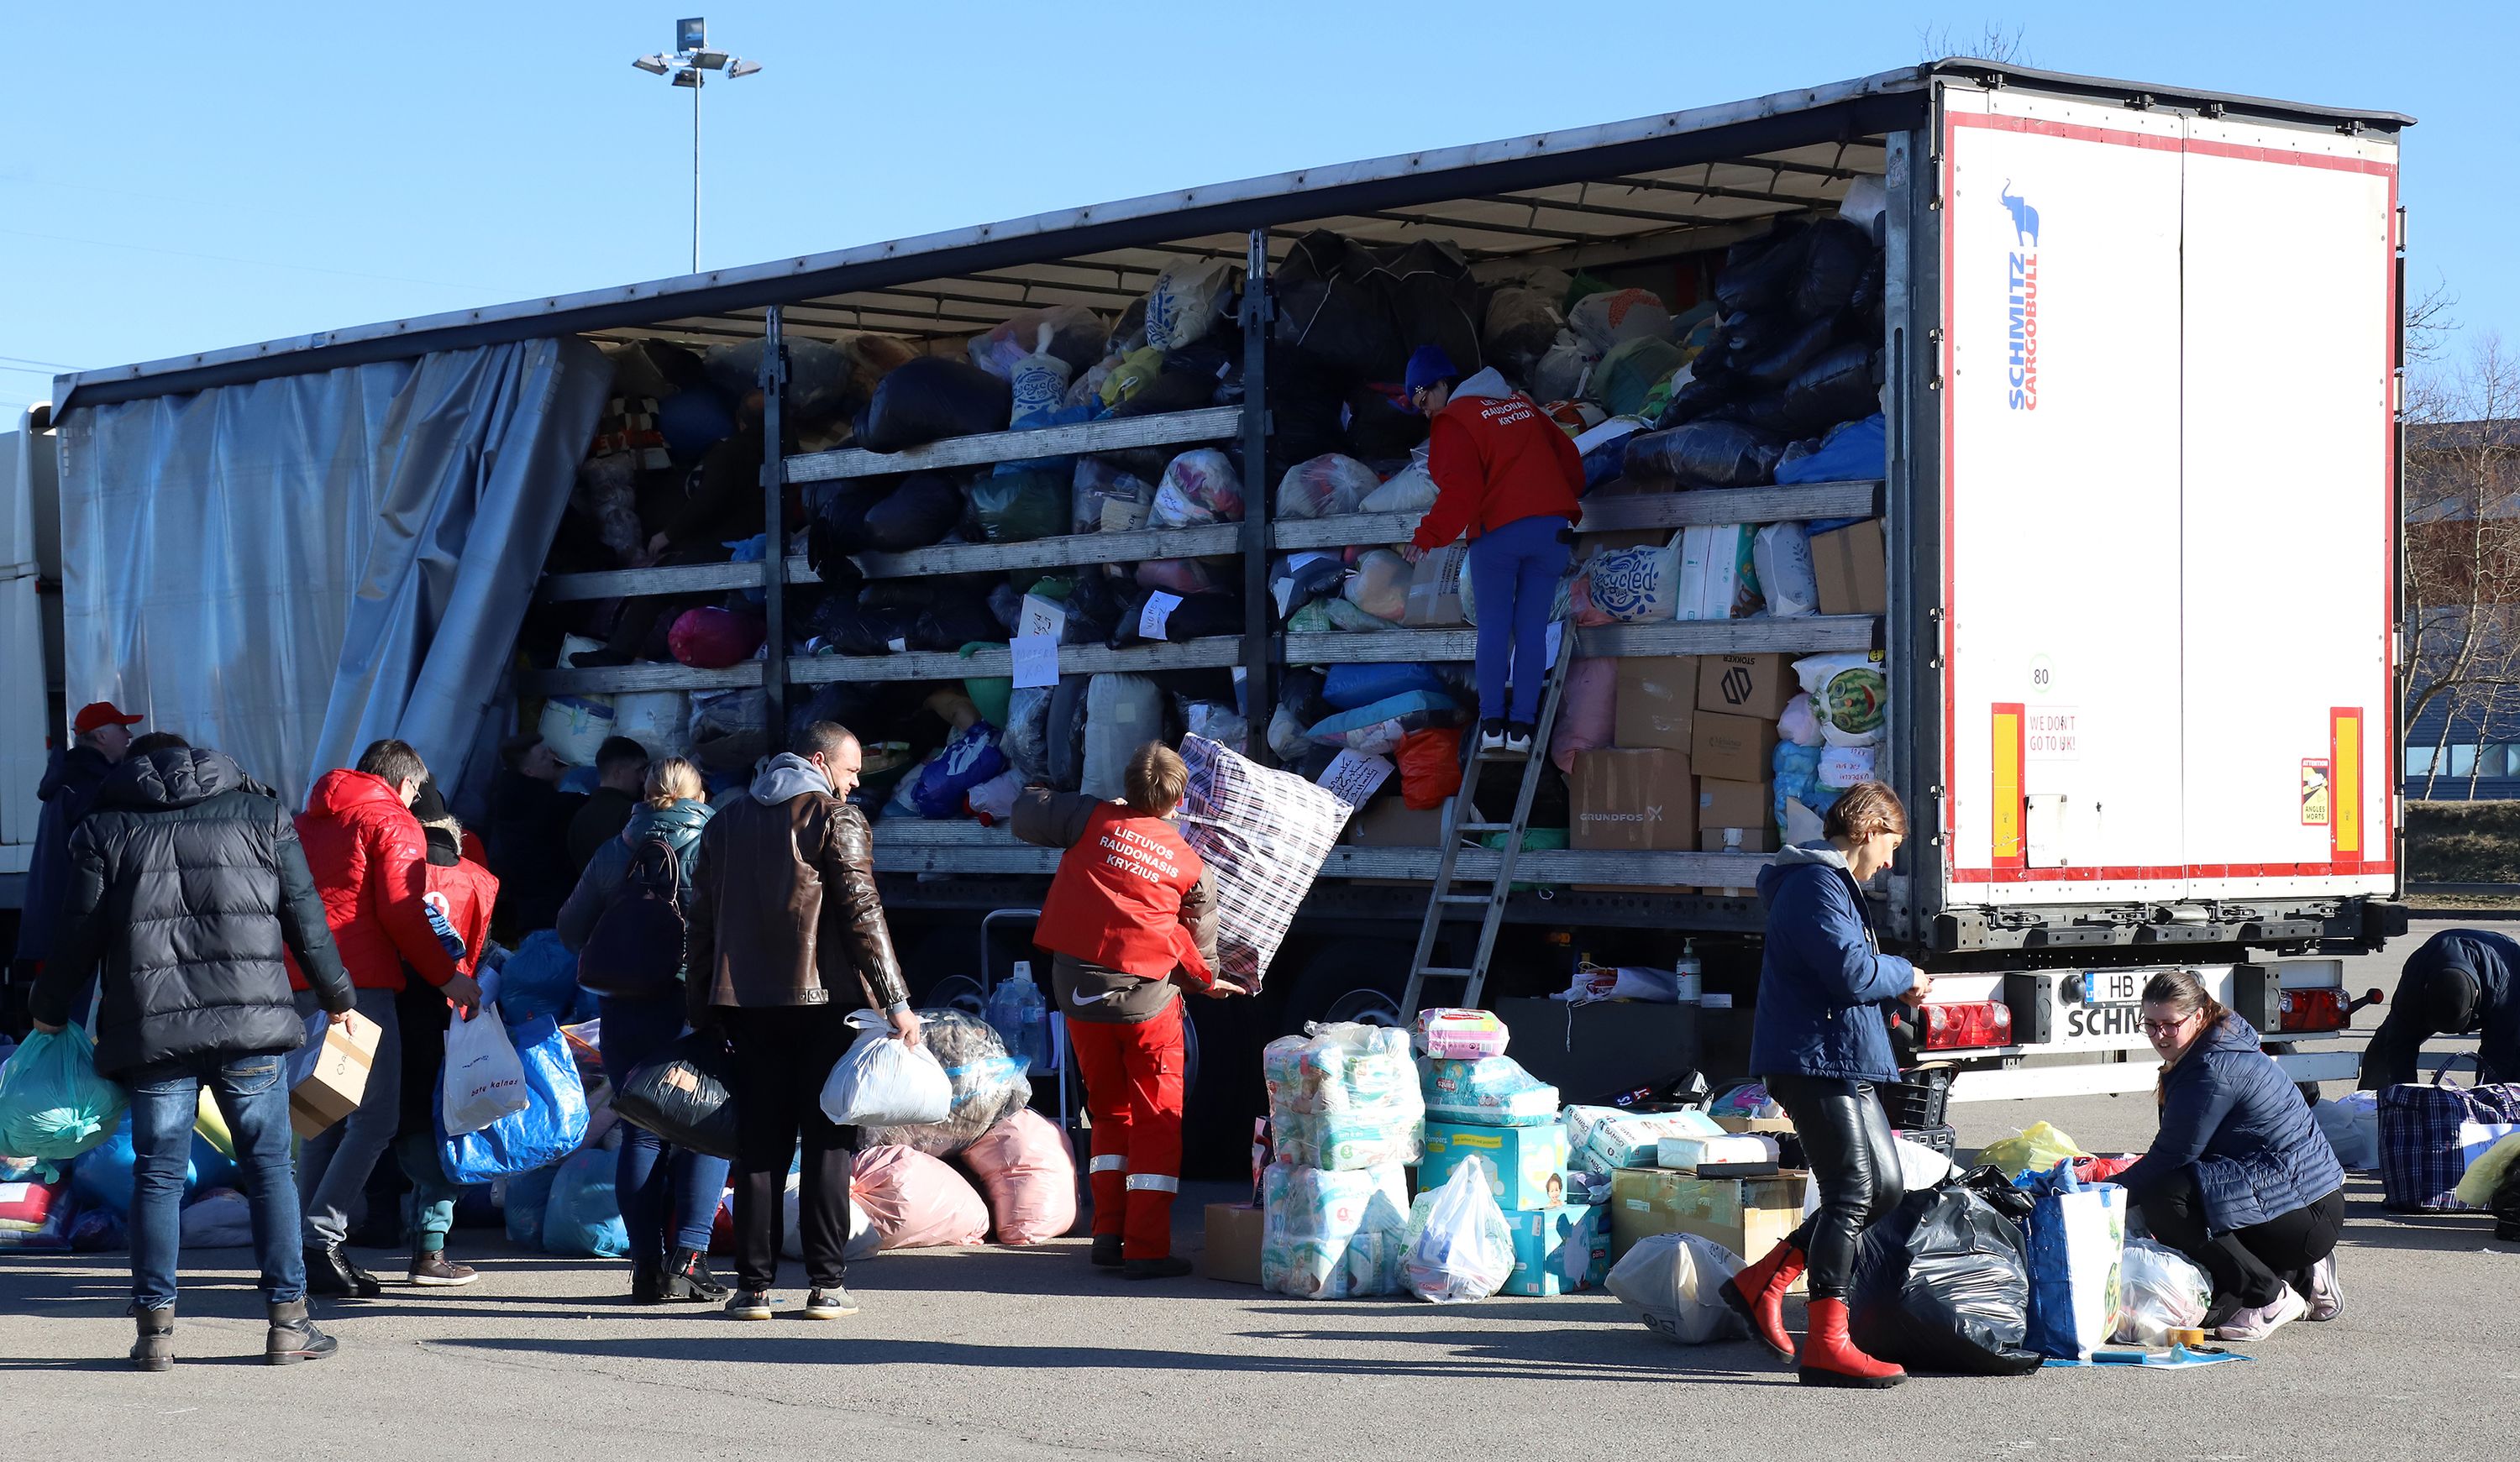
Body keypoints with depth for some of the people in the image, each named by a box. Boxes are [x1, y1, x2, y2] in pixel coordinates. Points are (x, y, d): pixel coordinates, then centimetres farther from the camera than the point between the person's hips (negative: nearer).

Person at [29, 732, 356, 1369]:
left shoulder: (105, 829, 8)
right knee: (268, 1166, 6)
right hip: (250, 1027, 0)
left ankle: (155, 1324, 2)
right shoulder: (260, 813, 10)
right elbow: (304, 915, 9)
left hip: (151, 1030, 0)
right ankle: (287, 1321, 4)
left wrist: (50, 1009, 21)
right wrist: (335, 994, 21)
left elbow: (81, 934, 6)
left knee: (157, 1174, 5)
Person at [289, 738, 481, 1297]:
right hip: (359, 985, -8)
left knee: (325, 1119, 14)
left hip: (301, 984, 8)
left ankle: (310, 1252, 10)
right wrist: (446, 976, -4)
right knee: (374, 1120, -7)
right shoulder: (393, 822, 0)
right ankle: (322, 1241, -17)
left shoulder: (307, 822, 23)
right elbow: (401, 911, -10)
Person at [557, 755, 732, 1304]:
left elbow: (572, 927, 14)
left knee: (641, 1134, 8)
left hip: (626, 1011, 3)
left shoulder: (615, 852, 8)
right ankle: (687, 1256, -5)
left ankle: (646, 1263, 6)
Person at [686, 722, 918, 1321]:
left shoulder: (726, 822, 13)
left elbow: (702, 920, 13)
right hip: (824, 1001, -4)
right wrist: (896, 1003, -11)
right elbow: (862, 913, -11)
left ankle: (753, 1285, 4)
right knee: (827, 1142, 1)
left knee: (758, 1143, 6)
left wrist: (700, 1009, 18)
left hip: (747, 1004, 4)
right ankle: (827, 1284, -1)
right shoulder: (837, 819, -4)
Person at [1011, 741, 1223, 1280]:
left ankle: (1109, 1234, 15)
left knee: (1110, 1113, 19)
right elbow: (1200, 947, 8)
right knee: (1156, 1122, 6)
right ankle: (1146, 1249, 0)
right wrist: (1207, 980, 30)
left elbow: (1025, 812, 5)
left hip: (1080, 993, 2)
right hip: (1148, 998, -2)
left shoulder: (1094, 820, -5)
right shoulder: (1190, 865, -3)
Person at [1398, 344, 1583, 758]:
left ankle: (1492, 723, 1)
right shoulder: (1520, 405, 18)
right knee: (1532, 627, 5)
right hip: (1554, 528, 5)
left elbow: (1461, 489, -14)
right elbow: (1568, 457, 22)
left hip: (1498, 531, -5)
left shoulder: (1453, 421, -3)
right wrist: (1559, 503, 34)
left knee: (1493, 624, 6)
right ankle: (1522, 725, 1)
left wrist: (1430, 534, -13)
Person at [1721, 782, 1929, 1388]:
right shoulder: (1815, 884, -14)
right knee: (1851, 1193, -10)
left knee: (1883, 1187, 13)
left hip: (1841, 1065, 11)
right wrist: (1902, 974, -5)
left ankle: (1761, 1282, 16)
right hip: (1816, 1060, -11)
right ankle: (1827, 1344, -8)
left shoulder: (1832, 882, 21)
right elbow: (1851, 970, -23)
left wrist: (1895, 990, 12)